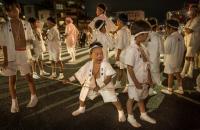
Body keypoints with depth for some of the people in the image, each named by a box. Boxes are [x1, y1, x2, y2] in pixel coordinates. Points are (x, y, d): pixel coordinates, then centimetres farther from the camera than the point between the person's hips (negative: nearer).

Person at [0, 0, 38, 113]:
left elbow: (31, 39, 9)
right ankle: (14, 102, 19)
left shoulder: (26, 24, 0)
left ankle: (34, 97, 25)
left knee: (29, 77, 8)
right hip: (11, 56, 0)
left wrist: (27, 42, -13)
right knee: (12, 79, 6)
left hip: (24, 55, 0)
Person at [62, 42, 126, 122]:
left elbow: (109, 77, -27)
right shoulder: (88, 64, -16)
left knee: (114, 99, -5)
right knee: (82, 97, 14)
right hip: (90, 85, 3)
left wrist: (100, 86, -31)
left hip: (105, 86, -3)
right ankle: (81, 109, 48)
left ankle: (121, 112, 25)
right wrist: (69, 80, -13)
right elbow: (79, 73, -8)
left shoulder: (106, 64, -26)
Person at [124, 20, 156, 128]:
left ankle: (143, 115, 44)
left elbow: (147, 64, 7)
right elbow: (130, 68, -22)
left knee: (141, 97, 24)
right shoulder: (131, 50, -23)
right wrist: (136, 82, -18)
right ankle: (130, 117, 33)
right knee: (132, 98, 12)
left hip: (144, 80, 7)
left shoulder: (143, 47, 1)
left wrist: (149, 78, 10)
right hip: (135, 81, -7)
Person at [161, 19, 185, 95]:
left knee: (170, 75, 6)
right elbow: (183, 48, 7)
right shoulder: (180, 36, 1)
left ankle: (169, 90, 20)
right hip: (178, 59, 7)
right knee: (178, 74, 17)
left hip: (171, 59, -7)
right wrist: (180, 56, 15)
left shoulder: (170, 38, -22)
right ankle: (180, 89, 27)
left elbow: (166, 50, -18)